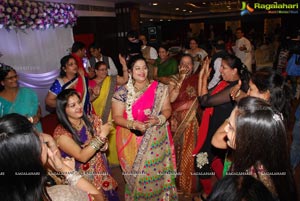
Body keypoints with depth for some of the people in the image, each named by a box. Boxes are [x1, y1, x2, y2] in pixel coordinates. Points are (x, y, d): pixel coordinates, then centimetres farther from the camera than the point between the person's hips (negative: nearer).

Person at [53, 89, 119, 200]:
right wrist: (101, 136, -33)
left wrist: (90, 143, -27)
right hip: (81, 179, -4)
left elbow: (104, 146, -8)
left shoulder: (92, 120, -6)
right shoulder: (61, 133, -19)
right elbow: (82, 157, -26)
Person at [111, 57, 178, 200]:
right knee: (136, 174, 9)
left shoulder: (159, 88, -1)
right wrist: (133, 124, -21)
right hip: (132, 140, 0)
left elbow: (167, 109, 2)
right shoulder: (122, 92, -4)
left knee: (157, 171, 6)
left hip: (156, 140, 1)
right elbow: (117, 117, -5)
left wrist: (158, 119, -18)